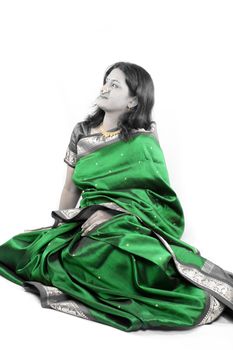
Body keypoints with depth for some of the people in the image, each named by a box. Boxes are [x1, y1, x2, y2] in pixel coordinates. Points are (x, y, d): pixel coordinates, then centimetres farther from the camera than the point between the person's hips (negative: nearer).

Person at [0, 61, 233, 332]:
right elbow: (71, 189, 17)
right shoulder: (81, 132, 13)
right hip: (85, 223, 4)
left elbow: (158, 192, -2)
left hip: (131, 224, -4)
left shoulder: (143, 139, 3)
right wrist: (58, 228, 7)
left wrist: (109, 210, -14)